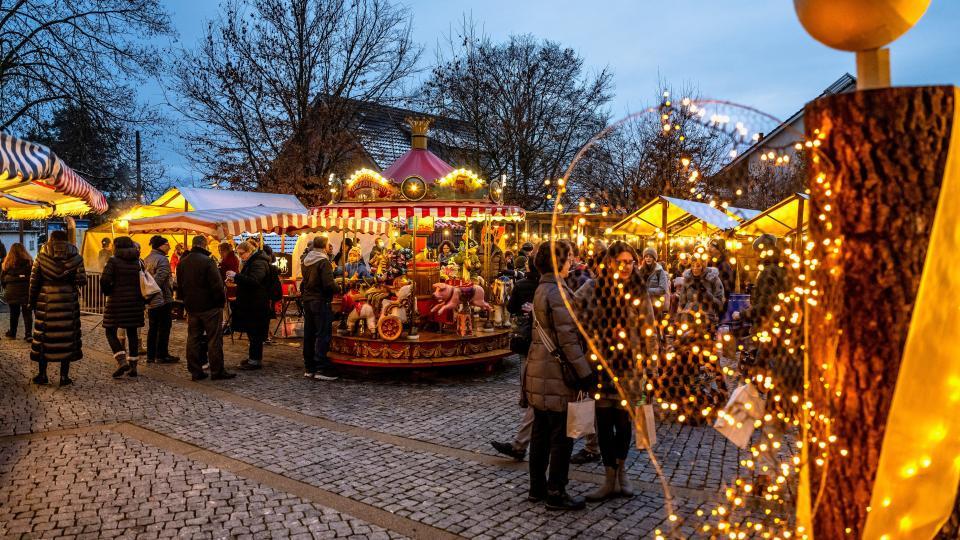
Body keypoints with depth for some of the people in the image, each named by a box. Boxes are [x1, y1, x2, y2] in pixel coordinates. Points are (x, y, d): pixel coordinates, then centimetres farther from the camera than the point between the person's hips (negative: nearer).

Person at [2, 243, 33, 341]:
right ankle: (28, 334, -5)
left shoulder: (8, 263, -3)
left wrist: (6, 287, 16)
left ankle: (12, 333, 26)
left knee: (14, 313, 14)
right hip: (26, 291, -1)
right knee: (27, 313, 2)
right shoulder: (29, 262, -5)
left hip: (12, 291, 1)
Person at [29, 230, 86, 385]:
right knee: (67, 337, 6)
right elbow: (81, 280, -7)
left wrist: (32, 301, 8)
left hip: (46, 301, 0)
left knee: (44, 337, 10)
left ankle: (42, 375, 17)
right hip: (68, 301, 0)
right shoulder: (75, 256, -1)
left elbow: (34, 280, 0)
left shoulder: (42, 256, 1)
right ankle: (64, 377, 7)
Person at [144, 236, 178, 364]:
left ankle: (151, 355, 19)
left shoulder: (146, 259, 13)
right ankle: (162, 355, 4)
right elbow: (160, 279, -25)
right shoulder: (162, 260, -16)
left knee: (153, 328, 14)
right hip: (163, 300, -9)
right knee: (164, 327, 0)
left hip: (150, 301, 9)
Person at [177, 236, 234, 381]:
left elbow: (179, 286, 18)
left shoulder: (182, 262, 9)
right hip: (209, 306, -7)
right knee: (214, 339, -2)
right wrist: (221, 301, -5)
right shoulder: (207, 261, -15)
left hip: (191, 307, 7)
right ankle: (217, 371, 1)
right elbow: (217, 285, -17)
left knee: (193, 339, 10)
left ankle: (195, 371, 12)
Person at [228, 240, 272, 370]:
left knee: (255, 333, -5)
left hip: (257, 305, -10)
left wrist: (236, 276, -26)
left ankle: (256, 360, 2)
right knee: (252, 331, 15)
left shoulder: (259, 263, -16)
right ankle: (253, 356, 23)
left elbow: (254, 281, -29)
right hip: (250, 304, 10)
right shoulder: (251, 262, 17)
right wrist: (235, 279, 9)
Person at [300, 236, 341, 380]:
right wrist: (339, 289, -4)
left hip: (307, 301, 8)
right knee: (323, 335, -5)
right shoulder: (324, 262, -14)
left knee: (309, 335, 11)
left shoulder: (306, 262, 10)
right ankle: (321, 369, -7)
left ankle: (309, 368, 17)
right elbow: (329, 284, -21)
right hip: (321, 302, -8)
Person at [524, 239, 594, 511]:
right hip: (556, 371, -10)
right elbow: (567, 338, -20)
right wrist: (585, 372, -17)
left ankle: (537, 486, 26)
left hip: (539, 369, 10)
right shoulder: (557, 292, -17)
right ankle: (556, 493, 11)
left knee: (541, 431, 16)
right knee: (562, 435, 1)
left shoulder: (542, 289, 12)